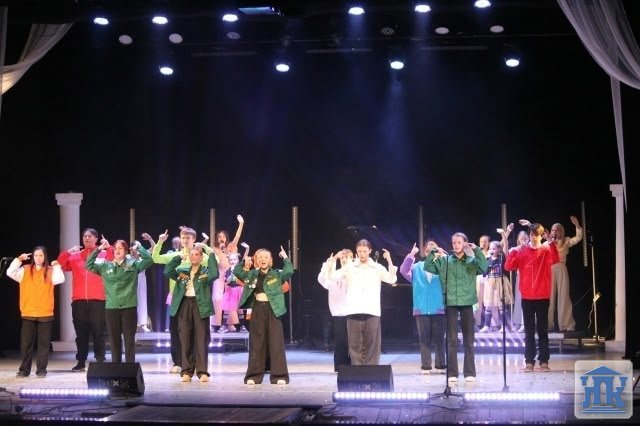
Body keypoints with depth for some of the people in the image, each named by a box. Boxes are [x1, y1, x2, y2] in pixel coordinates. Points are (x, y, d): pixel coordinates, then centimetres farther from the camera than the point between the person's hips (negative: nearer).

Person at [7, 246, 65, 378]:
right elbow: (10, 272, -4)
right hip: (28, 313, 1)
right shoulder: (25, 270, 8)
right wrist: (19, 259, -5)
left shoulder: (50, 271, 4)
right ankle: (24, 370, 10)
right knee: (26, 343, 4)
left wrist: (56, 266, -10)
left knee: (43, 343, 2)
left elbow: (60, 279, -12)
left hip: (45, 314, -1)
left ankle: (41, 370, 8)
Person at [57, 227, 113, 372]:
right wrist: (68, 252, -5)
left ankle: (100, 361, 2)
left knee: (98, 332, -2)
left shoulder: (103, 254, 6)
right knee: (81, 332, 6)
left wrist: (110, 248, -18)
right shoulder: (74, 256, 13)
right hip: (78, 300, 3)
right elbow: (59, 265, 5)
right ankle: (81, 362, 11)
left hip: (98, 300, -2)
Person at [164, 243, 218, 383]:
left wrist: (211, 253, -13)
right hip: (184, 305, 3)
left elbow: (214, 274, -15)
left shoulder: (206, 271, 6)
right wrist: (178, 256, -1)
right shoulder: (182, 271, 15)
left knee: (201, 339, -3)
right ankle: (186, 371, 6)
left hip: (200, 305, -3)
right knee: (185, 339, 2)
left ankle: (202, 372, -3)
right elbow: (167, 272, 0)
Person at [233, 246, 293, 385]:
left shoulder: (277, 274, 3)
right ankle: (254, 375, 9)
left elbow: (289, 272, -13)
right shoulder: (252, 274, 11)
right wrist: (244, 261, -6)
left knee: (276, 342, -3)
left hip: (272, 310, -2)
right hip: (257, 310, 2)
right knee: (256, 343, 5)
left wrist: (285, 258, -17)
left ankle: (279, 375, 0)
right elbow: (236, 271, 6)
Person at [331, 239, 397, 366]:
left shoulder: (378, 268, 8)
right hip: (353, 312, 0)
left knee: (371, 344, 0)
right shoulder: (349, 267, 9)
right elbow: (333, 277, 0)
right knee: (355, 344, 1)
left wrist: (389, 260, -10)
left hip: (372, 312, 0)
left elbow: (392, 280, -4)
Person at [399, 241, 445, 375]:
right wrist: (411, 255, -15)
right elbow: (404, 270, -3)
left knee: (439, 338, 3)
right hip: (422, 309, 1)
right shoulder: (417, 267, 10)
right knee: (424, 339, 3)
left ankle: (440, 365, 9)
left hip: (439, 308, -1)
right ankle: (425, 366, 6)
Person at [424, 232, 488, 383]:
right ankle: (452, 373, 7)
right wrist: (433, 252, -8)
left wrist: (477, 250, -16)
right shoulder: (444, 260, 7)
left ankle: (469, 372, 9)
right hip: (450, 303, 1)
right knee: (451, 339, 3)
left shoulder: (472, 260, 4)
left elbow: (484, 268, -13)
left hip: (467, 302, -1)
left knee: (468, 339, 4)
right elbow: (428, 267, 2)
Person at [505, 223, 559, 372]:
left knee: (542, 329, 3)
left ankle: (544, 361, 6)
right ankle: (529, 361, 7)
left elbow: (555, 259, -20)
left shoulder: (546, 251, 2)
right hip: (527, 297, 1)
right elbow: (508, 266, -5)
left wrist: (551, 243, -29)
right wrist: (512, 252, -17)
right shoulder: (521, 251, 4)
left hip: (543, 297, -1)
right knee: (529, 331, 5)